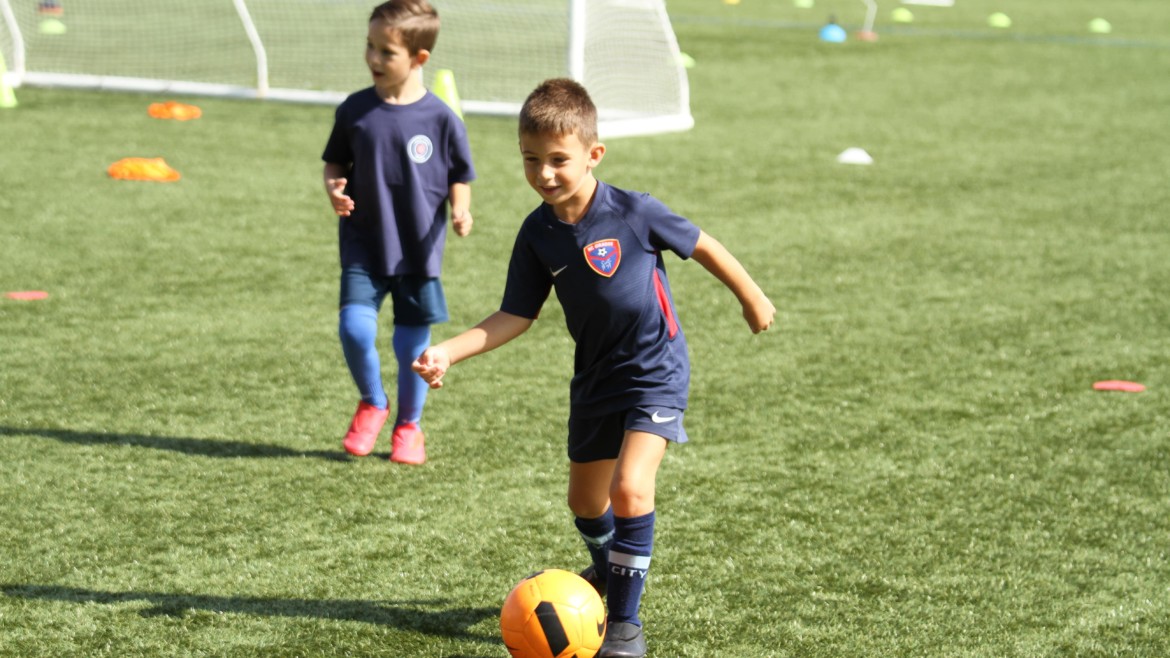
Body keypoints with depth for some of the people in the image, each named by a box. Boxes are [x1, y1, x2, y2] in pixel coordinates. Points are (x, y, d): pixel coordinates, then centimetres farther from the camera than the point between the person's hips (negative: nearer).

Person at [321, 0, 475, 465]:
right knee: (354, 328, -14)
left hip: (419, 249, -1)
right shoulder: (355, 110, -2)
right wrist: (334, 189, -10)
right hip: (364, 246, 1)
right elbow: (335, 162, 11)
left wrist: (460, 211, -14)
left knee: (412, 342, 7)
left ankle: (409, 426, 31)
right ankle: (372, 404, 15)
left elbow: (460, 177, 3)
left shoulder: (440, 118, -8)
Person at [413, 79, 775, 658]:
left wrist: (752, 298, 8)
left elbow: (700, 245, -4)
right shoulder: (538, 235, -8)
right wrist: (449, 352, -15)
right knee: (584, 499, 17)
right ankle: (608, 572, 50)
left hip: (656, 372, -5)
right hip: (595, 377, 5)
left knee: (629, 486, -21)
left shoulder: (634, 213, -20)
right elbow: (516, 316, -3)